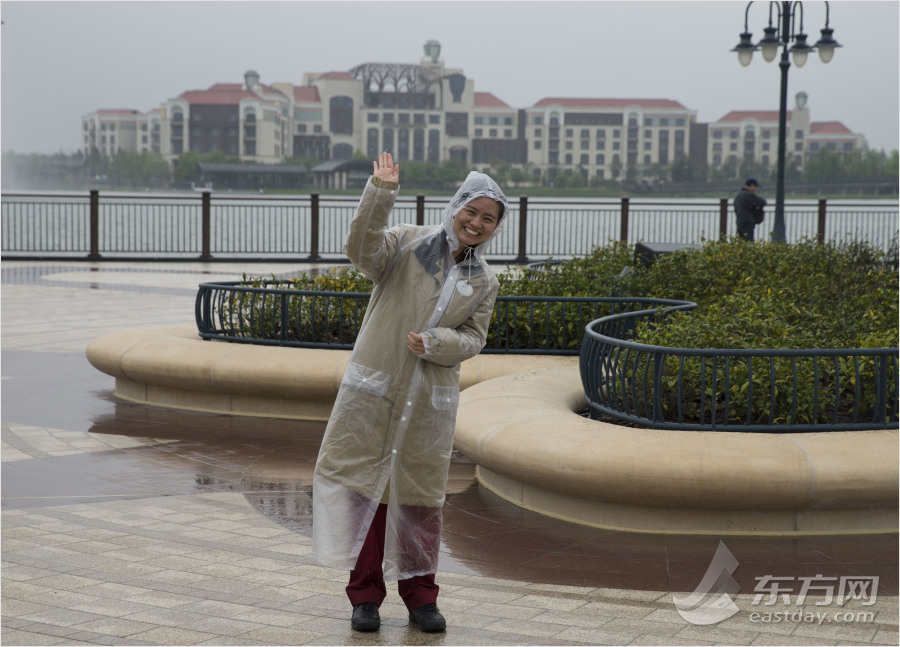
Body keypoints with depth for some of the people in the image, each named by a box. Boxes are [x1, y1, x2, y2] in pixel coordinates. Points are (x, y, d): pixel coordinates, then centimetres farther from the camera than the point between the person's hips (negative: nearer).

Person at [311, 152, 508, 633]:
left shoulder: (484, 282, 8)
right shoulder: (407, 244, -2)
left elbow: (473, 339, 5)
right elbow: (362, 249, -20)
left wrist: (435, 343, -16)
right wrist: (380, 193, -32)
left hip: (429, 402, 3)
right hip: (374, 389, -2)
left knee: (420, 494, 9)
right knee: (364, 483, 1)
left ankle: (419, 596, 22)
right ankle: (365, 595, 13)